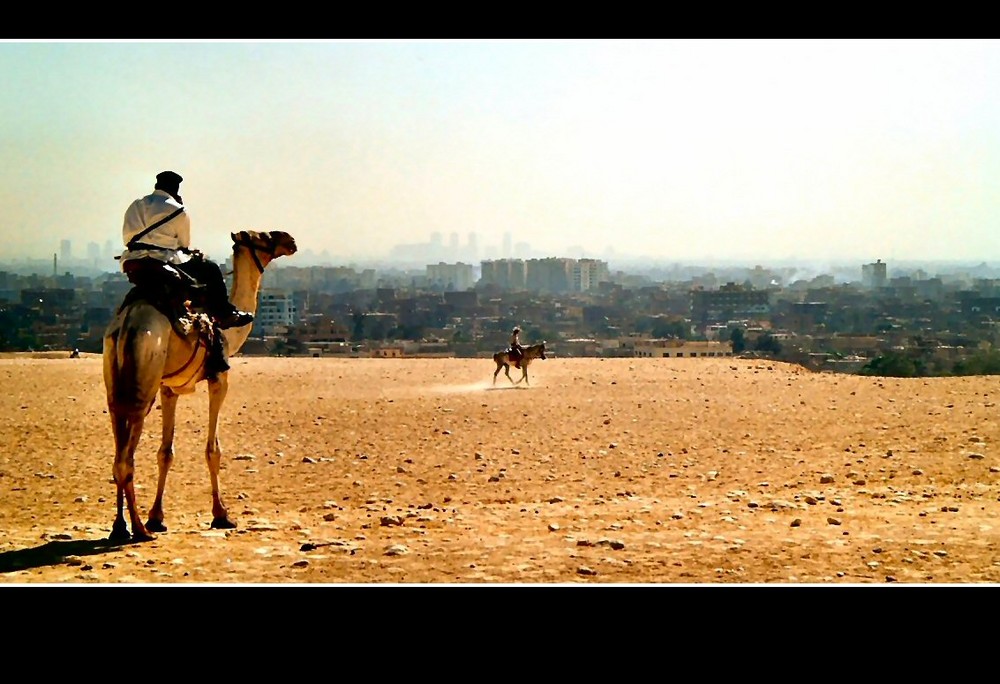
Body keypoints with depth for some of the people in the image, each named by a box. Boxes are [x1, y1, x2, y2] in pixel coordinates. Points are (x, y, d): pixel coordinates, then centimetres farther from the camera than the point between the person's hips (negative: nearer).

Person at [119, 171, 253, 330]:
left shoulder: (135, 206, 14)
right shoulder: (178, 211, -2)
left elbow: (127, 238, 13)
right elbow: (184, 244, 5)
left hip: (132, 263, 7)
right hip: (163, 262, -7)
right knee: (211, 269, 11)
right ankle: (224, 314, 16)